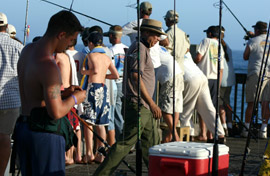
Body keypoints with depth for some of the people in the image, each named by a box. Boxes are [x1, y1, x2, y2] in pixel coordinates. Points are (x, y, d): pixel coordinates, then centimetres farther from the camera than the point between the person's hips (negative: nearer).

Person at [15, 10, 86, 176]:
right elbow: (56, 112, -23)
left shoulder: (27, 50, 8)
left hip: (24, 128, 9)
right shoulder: (48, 65, -21)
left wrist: (64, 92, 13)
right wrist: (75, 98, -5)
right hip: (45, 132, -9)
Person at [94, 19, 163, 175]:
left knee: (151, 139, 15)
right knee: (126, 142, -9)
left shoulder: (141, 48, 19)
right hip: (138, 104, -11)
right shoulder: (140, 48, -13)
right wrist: (152, 103, -22)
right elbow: (136, 77, -22)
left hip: (142, 106, 11)